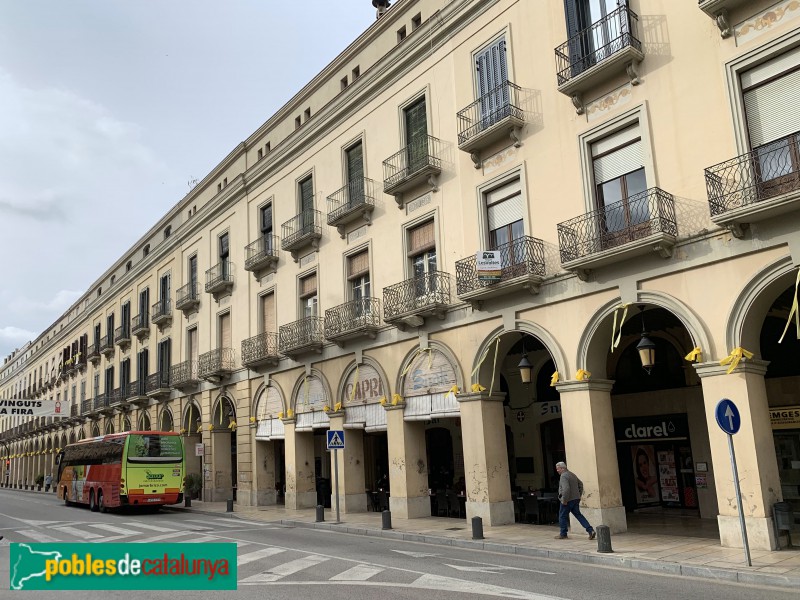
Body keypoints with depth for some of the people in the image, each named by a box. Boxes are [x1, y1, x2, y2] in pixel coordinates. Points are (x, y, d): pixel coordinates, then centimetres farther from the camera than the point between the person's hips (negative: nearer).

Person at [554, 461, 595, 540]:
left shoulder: (563, 476, -17)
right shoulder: (572, 474, 15)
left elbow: (566, 489, -29)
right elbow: (581, 484, 23)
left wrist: (564, 500, -22)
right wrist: (579, 495, 21)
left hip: (568, 501, -9)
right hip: (576, 499, 9)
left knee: (562, 516, 5)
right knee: (578, 515, 10)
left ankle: (563, 534, 14)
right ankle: (590, 530, -1)